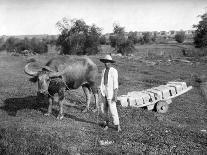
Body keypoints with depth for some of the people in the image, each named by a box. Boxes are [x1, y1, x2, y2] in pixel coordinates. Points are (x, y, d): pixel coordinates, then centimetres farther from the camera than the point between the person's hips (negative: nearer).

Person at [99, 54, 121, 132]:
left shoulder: (114, 71, -9)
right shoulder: (103, 71, 10)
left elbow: (116, 84, -12)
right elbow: (102, 82, 13)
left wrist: (115, 96, -17)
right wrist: (101, 92, 10)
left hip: (111, 93, -6)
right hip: (104, 93, 6)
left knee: (112, 109, -6)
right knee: (103, 109, 9)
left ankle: (117, 125, 9)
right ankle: (106, 122, 31)